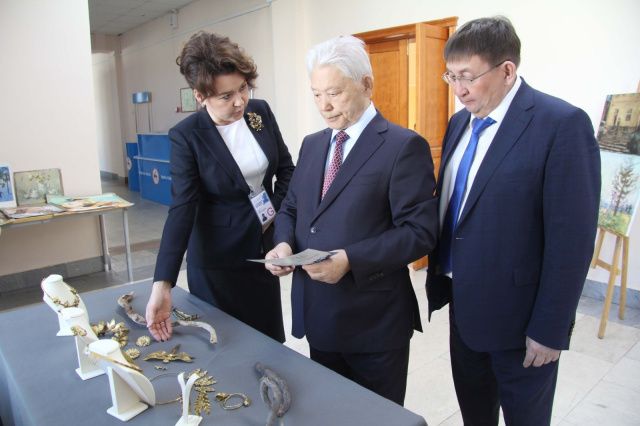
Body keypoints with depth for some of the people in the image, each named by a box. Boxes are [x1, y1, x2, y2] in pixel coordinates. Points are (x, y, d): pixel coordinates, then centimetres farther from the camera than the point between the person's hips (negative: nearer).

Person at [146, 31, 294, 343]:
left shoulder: (260, 111, -4)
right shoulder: (186, 136, -17)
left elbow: (285, 167, 7)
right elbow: (181, 210, -21)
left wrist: (278, 212, -3)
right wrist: (162, 285, -27)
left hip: (263, 247, 4)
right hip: (217, 259, -4)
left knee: (271, 339, 16)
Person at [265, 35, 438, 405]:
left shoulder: (404, 146, -12)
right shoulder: (312, 144, 10)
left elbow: (420, 232, -17)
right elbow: (290, 208, 15)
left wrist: (350, 260, -26)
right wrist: (285, 243, -6)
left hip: (374, 320, -6)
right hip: (317, 315, 6)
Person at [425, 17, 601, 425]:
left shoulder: (562, 124, -17)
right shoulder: (461, 122, 5)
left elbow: (571, 239, -18)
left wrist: (550, 329, -15)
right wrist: (440, 279, 11)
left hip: (518, 315, -6)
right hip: (464, 305, 7)